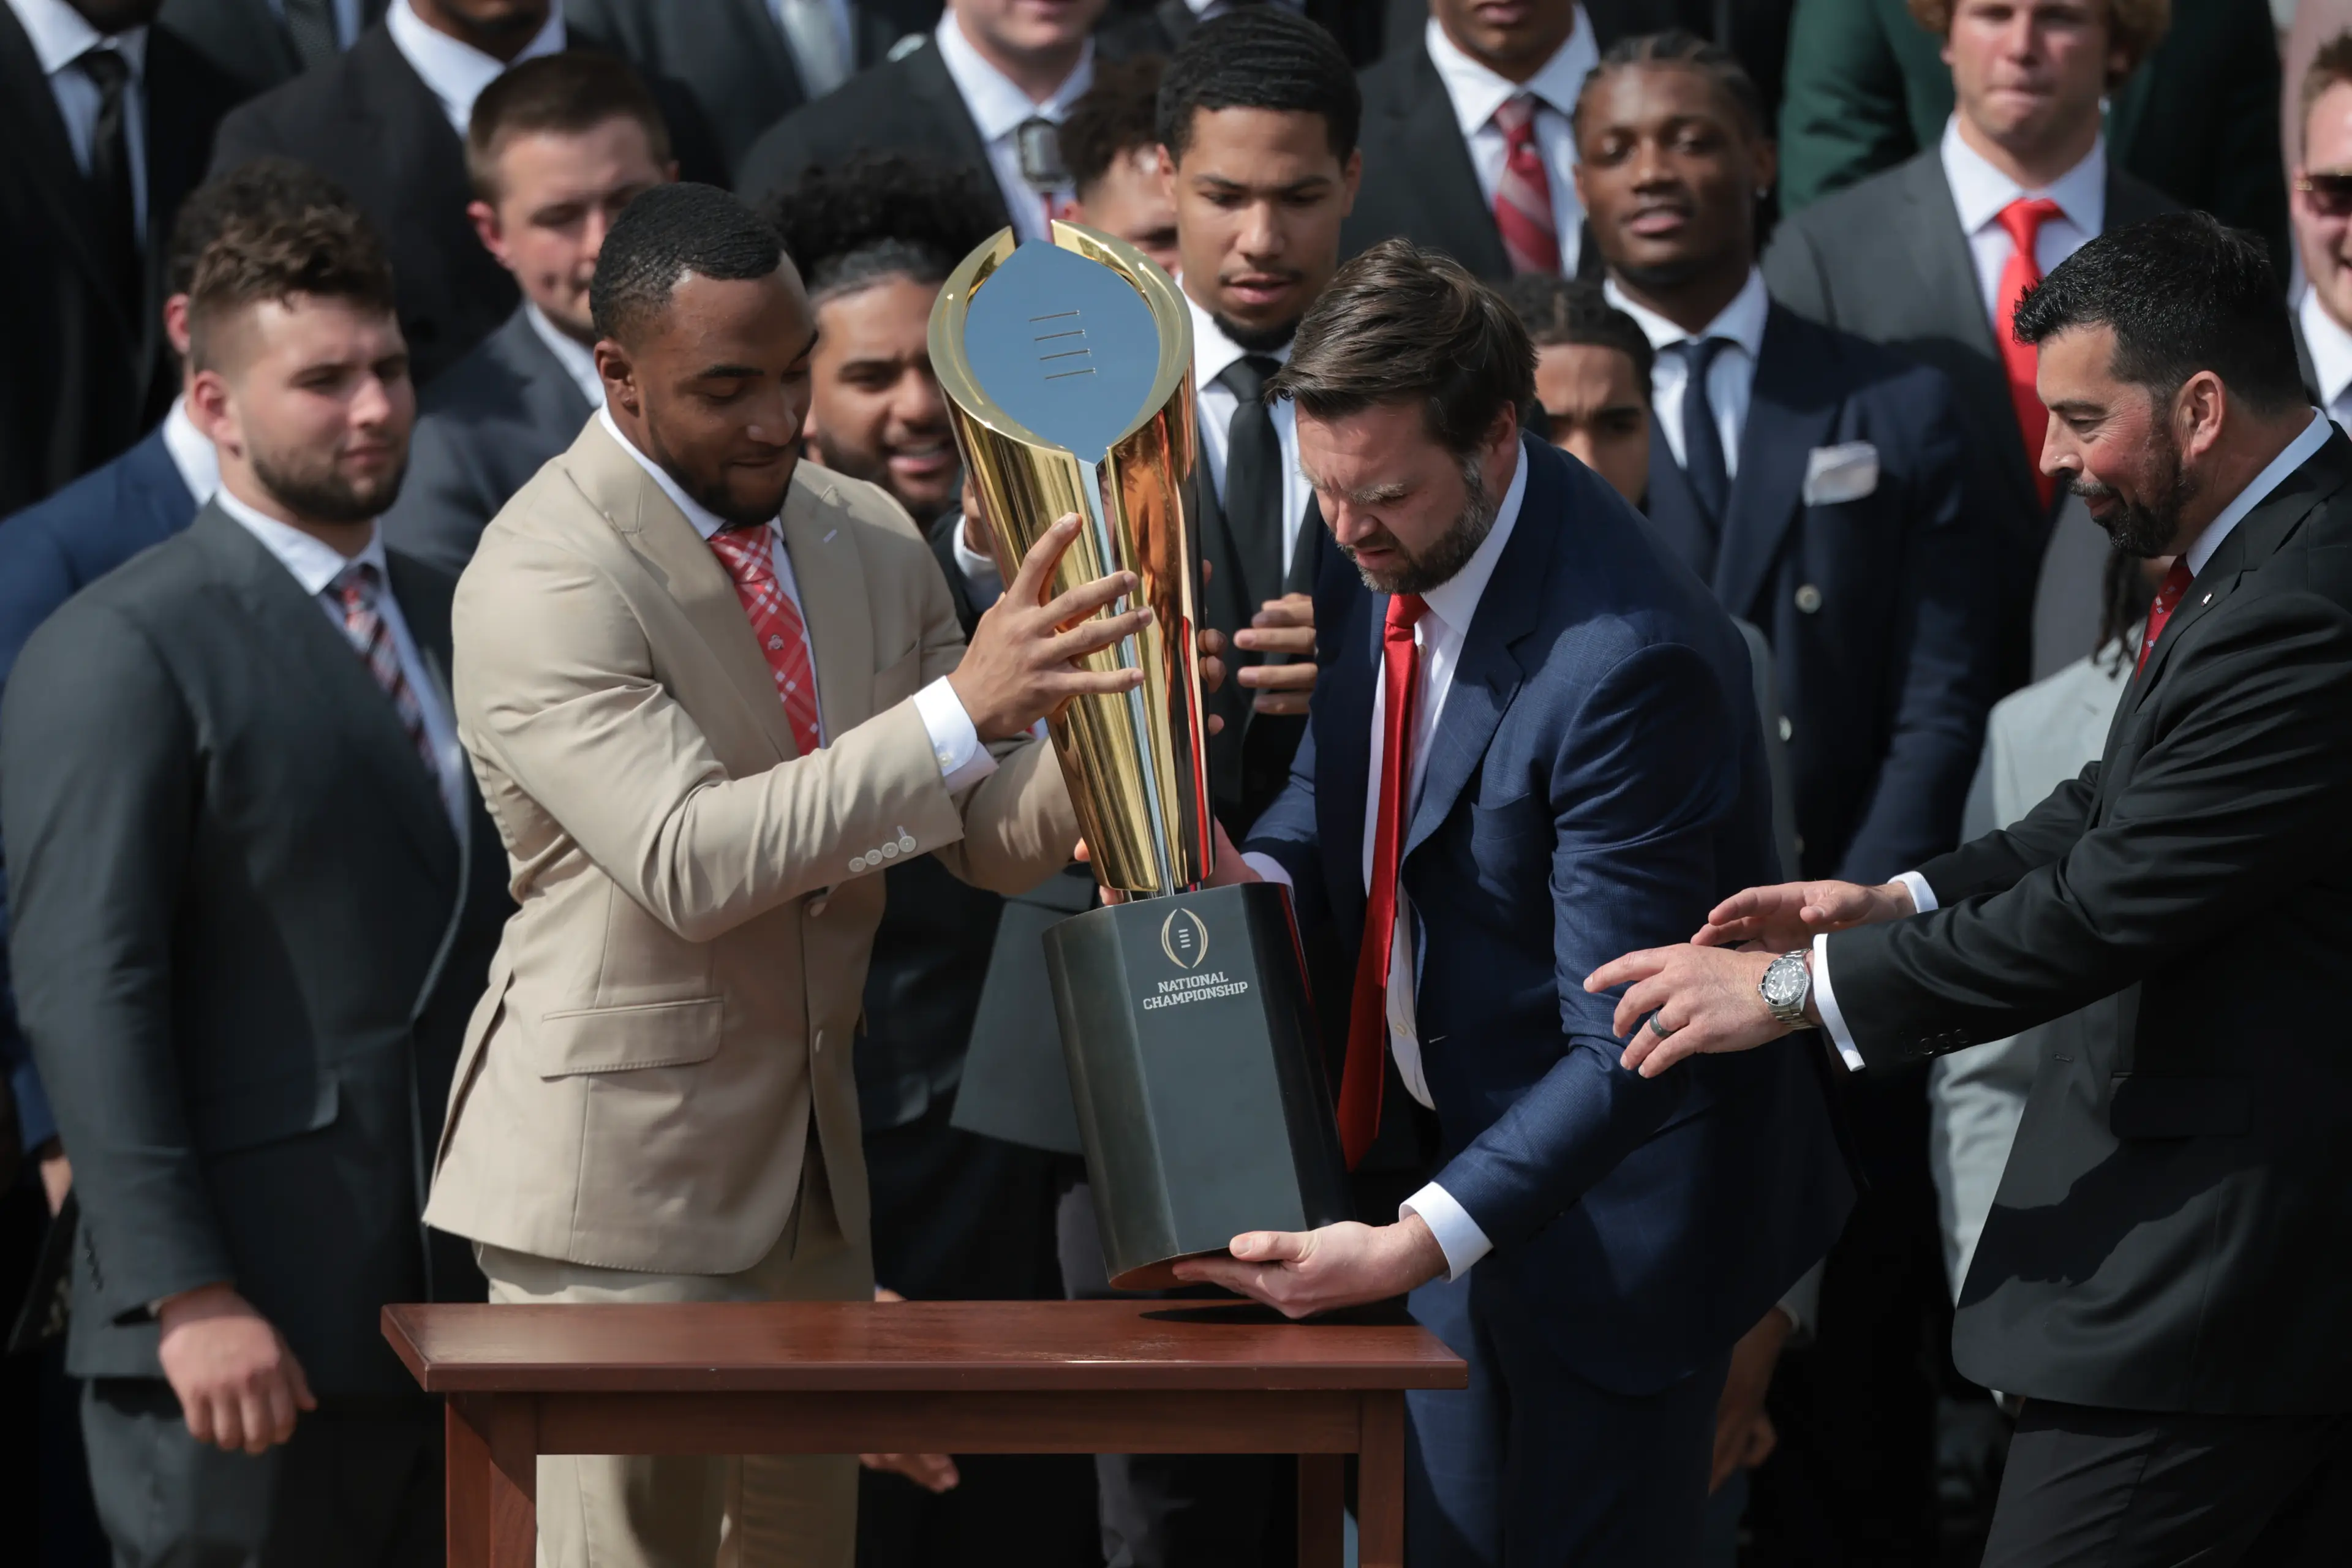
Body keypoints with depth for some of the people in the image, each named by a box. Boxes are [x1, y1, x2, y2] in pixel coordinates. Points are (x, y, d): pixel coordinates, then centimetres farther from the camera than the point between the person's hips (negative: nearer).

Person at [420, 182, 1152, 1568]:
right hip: (619, 1183, -7)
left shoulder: (868, 538, 8)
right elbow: (689, 862, -29)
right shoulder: (541, 581, -16)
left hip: (810, 1168, 7)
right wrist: (962, 708, -33)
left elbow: (996, 835, 10)